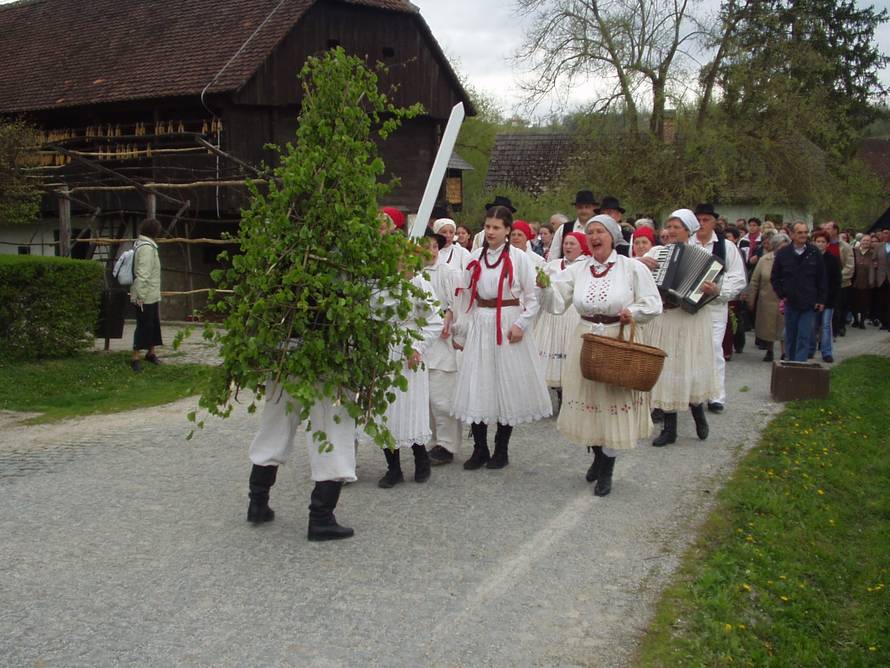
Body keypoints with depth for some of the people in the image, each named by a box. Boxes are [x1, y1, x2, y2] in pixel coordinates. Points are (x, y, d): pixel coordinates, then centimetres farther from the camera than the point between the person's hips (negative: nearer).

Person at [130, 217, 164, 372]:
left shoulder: (141, 244, 13)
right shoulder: (147, 248, -19)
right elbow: (143, 274, -25)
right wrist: (140, 295, -25)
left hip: (152, 295, 10)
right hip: (146, 296, -10)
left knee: (153, 324, 17)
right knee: (143, 325, -4)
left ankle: (151, 352, 30)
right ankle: (135, 358, 3)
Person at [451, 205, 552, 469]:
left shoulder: (519, 258, -4)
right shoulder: (475, 257, 7)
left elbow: (532, 297, -2)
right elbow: (467, 296, 12)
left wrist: (521, 324, -13)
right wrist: (460, 331, 10)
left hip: (508, 326, -3)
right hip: (480, 325, 3)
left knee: (508, 385, 4)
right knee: (476, 386, 2)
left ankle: (502, 450, 18)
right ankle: (480, 449, 13)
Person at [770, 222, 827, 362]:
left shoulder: (814, 253, -1)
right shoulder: (783, 253, 0)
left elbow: (822, 278, 4)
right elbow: (774, 277, 9)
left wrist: (821, 299, 1)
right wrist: (782, 295, 0)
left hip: (809, 303, -1)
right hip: (790, 302, 1)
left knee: (804, 337, -5)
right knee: (790, 337, 11)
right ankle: (790, 363, 22)